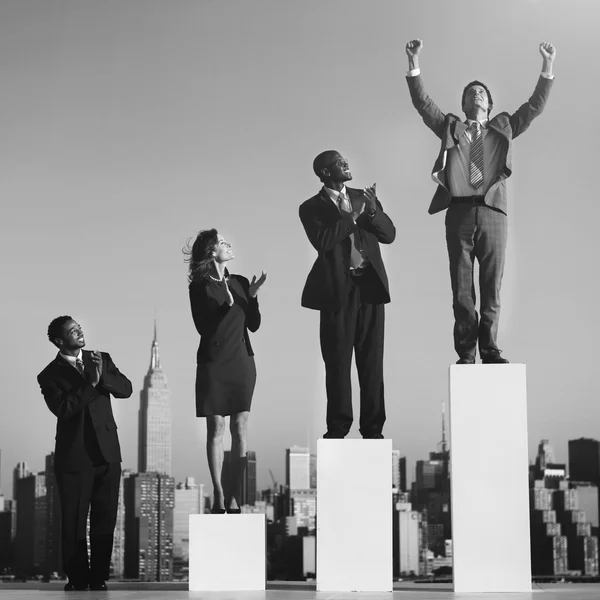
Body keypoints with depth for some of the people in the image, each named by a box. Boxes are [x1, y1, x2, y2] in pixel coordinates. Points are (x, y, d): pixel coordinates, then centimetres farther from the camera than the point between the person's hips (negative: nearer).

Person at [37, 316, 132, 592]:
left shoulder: (102, 359, 10)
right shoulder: (50, 375, -1)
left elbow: (126, 389, 0)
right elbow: (63, 408, -17)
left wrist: (103, 376, -17)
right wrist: (91, 383, -19)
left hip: (107, 454, 3)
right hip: (73, 458, -3)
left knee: (105, 520, 3)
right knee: (74, 522, 1)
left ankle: (99, 577, 11)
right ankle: (77, 579, 12)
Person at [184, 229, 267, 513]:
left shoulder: (240, 282, 9)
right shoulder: (200, 287, -3)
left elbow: (254, 325, 9)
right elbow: (204, 327, -11)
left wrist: (252, 297, -6)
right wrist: (227, 304, -20)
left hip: (241, 362, 4)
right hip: (213, 363, -4)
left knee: (240, 428, -1)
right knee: (216, 428, -3)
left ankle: (235, 497, 1)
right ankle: (219, 496, 3)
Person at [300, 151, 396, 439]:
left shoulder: (363, 197, 14)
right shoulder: (312, 208, 1)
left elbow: (389, 235, 7)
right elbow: (322, 242, -15)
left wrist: (372, 212, -11)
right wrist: (354, 215, -15)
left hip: (370, 286, 3)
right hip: (338, 289, -3)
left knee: (372, 362, 4)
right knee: (338, 362, 1)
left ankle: (372, 428, 10)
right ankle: (338, 428, 9)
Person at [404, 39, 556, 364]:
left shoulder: (503, 128, 19)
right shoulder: (450, 128, 18)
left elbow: (534, 106, 13)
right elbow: (422, 103, 9)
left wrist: (547, 67, 3)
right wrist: (414, 63, -2)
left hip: (492, 212, 0)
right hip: (459, 212, 0)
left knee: (492, 286, -1)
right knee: (461, 289, -1)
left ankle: (490, 348, 4)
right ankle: (465, 352, 2)